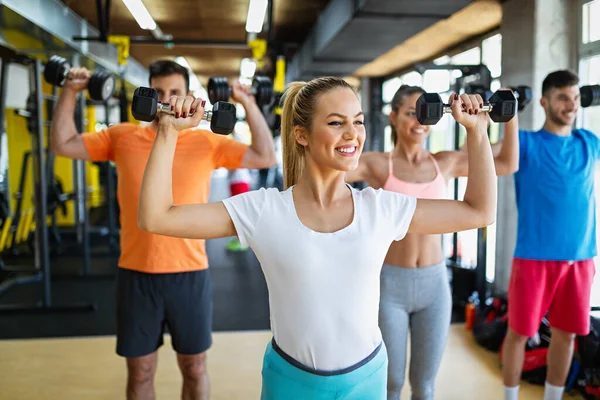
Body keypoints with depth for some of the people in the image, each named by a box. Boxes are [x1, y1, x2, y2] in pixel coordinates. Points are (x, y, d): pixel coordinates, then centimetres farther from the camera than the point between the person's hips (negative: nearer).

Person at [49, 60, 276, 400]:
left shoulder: (207, 141, -1)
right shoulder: (122, 137, 3)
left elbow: (266, 157, -6)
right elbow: (61, 144, 6)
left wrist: (248, 103, -9)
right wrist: (70, 92, 0)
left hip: (189, 273, -1)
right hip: (136, 274, 1)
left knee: (194, 368, 15)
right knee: (140, 372, 16)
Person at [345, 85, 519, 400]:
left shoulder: (445, 163, 4)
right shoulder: (378, 164, -6)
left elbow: (508, 164, 11)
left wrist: (510, 116, 4)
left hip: (435, 283, 3)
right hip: (390, 283, -3)